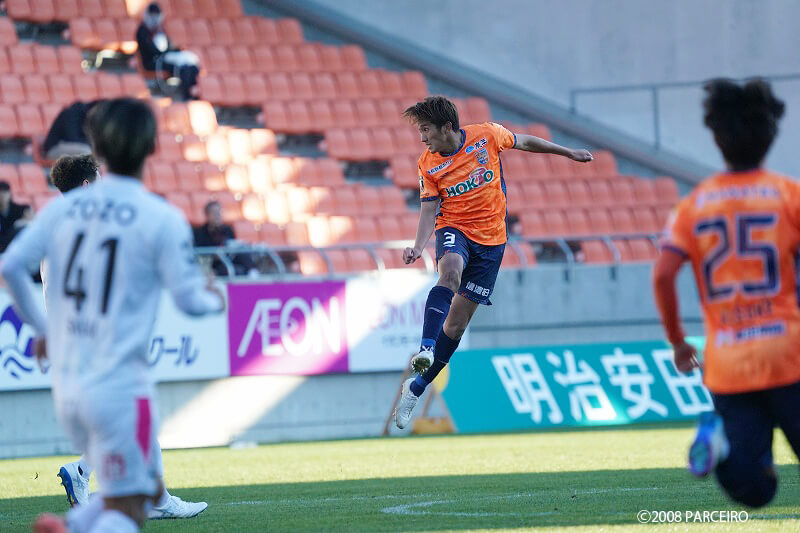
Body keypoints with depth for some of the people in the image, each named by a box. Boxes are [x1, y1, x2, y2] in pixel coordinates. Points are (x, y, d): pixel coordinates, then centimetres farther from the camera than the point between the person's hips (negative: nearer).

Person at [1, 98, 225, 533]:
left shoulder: (63, 207, 5)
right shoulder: (162, 219, -8)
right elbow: (189, 299, -7)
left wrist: (40, 327, 18)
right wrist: (216, 299, 17)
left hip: (66, 384, 6)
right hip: (119, 382, -6)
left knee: (148, 487, 20)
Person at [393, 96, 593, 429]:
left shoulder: (487, 136, -8)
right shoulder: (428, 164, -5)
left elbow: (523, 142, 9)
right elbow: (429, 207, -4)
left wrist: (567, 153, 18)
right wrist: (419, 246, -21)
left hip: (490, 237, 1)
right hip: (453, 228, -1)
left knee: (457, 323, -1)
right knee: (450, 273, -38)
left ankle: (417, 388, 11)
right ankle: (426, 349, -47)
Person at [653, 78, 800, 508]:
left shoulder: (694, 204, 7)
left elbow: (662, 275, -3)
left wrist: (677, 342, 9)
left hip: (725, 362, 3)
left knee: (753, 491, 5)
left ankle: (721, 438, -24)